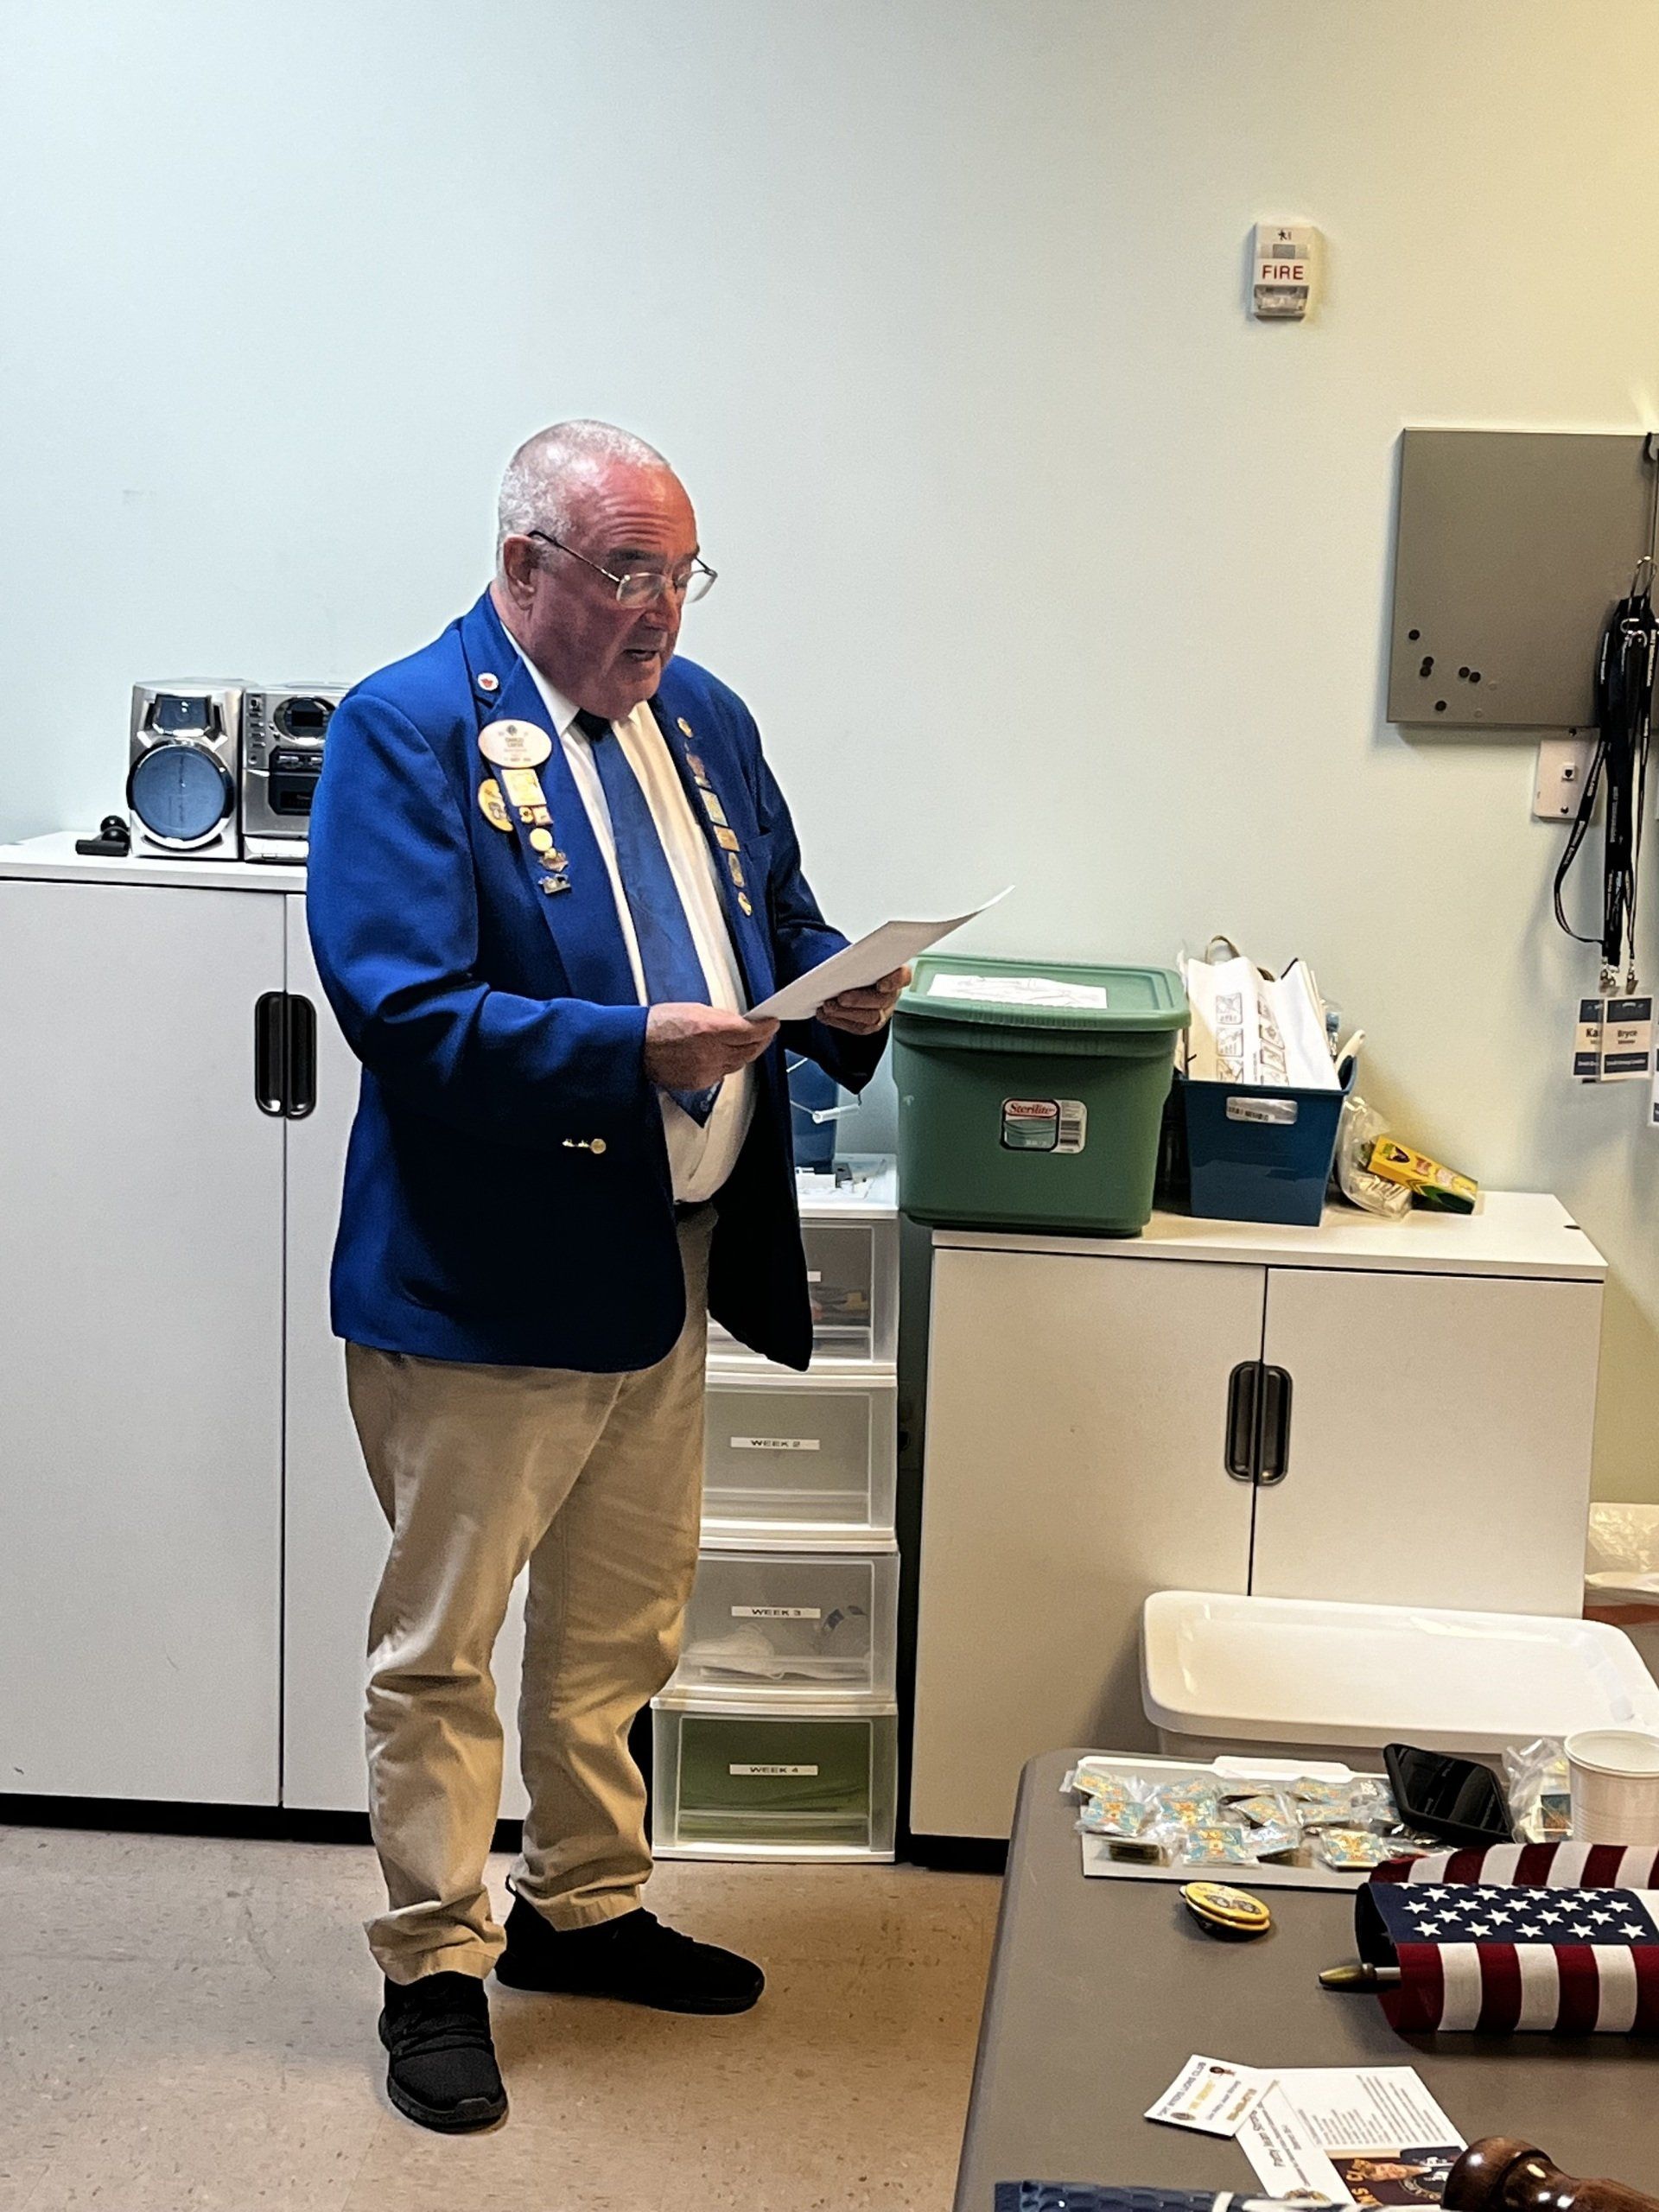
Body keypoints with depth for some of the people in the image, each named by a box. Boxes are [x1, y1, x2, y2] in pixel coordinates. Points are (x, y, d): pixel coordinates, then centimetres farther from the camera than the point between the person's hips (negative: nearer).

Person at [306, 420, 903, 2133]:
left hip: (669, 1264, 7)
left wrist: (846, 994, -7)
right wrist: (631, 1048, -32)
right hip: (481, 1283, -7)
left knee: (620, 1628, 21)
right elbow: (401, 1008, -22)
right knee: (441, 1649, 7)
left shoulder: (702, 717, 10)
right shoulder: (406, 731, -13)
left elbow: (783, 925, 17)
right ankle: (435, 1970, 22)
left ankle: (585, 1908, 39)